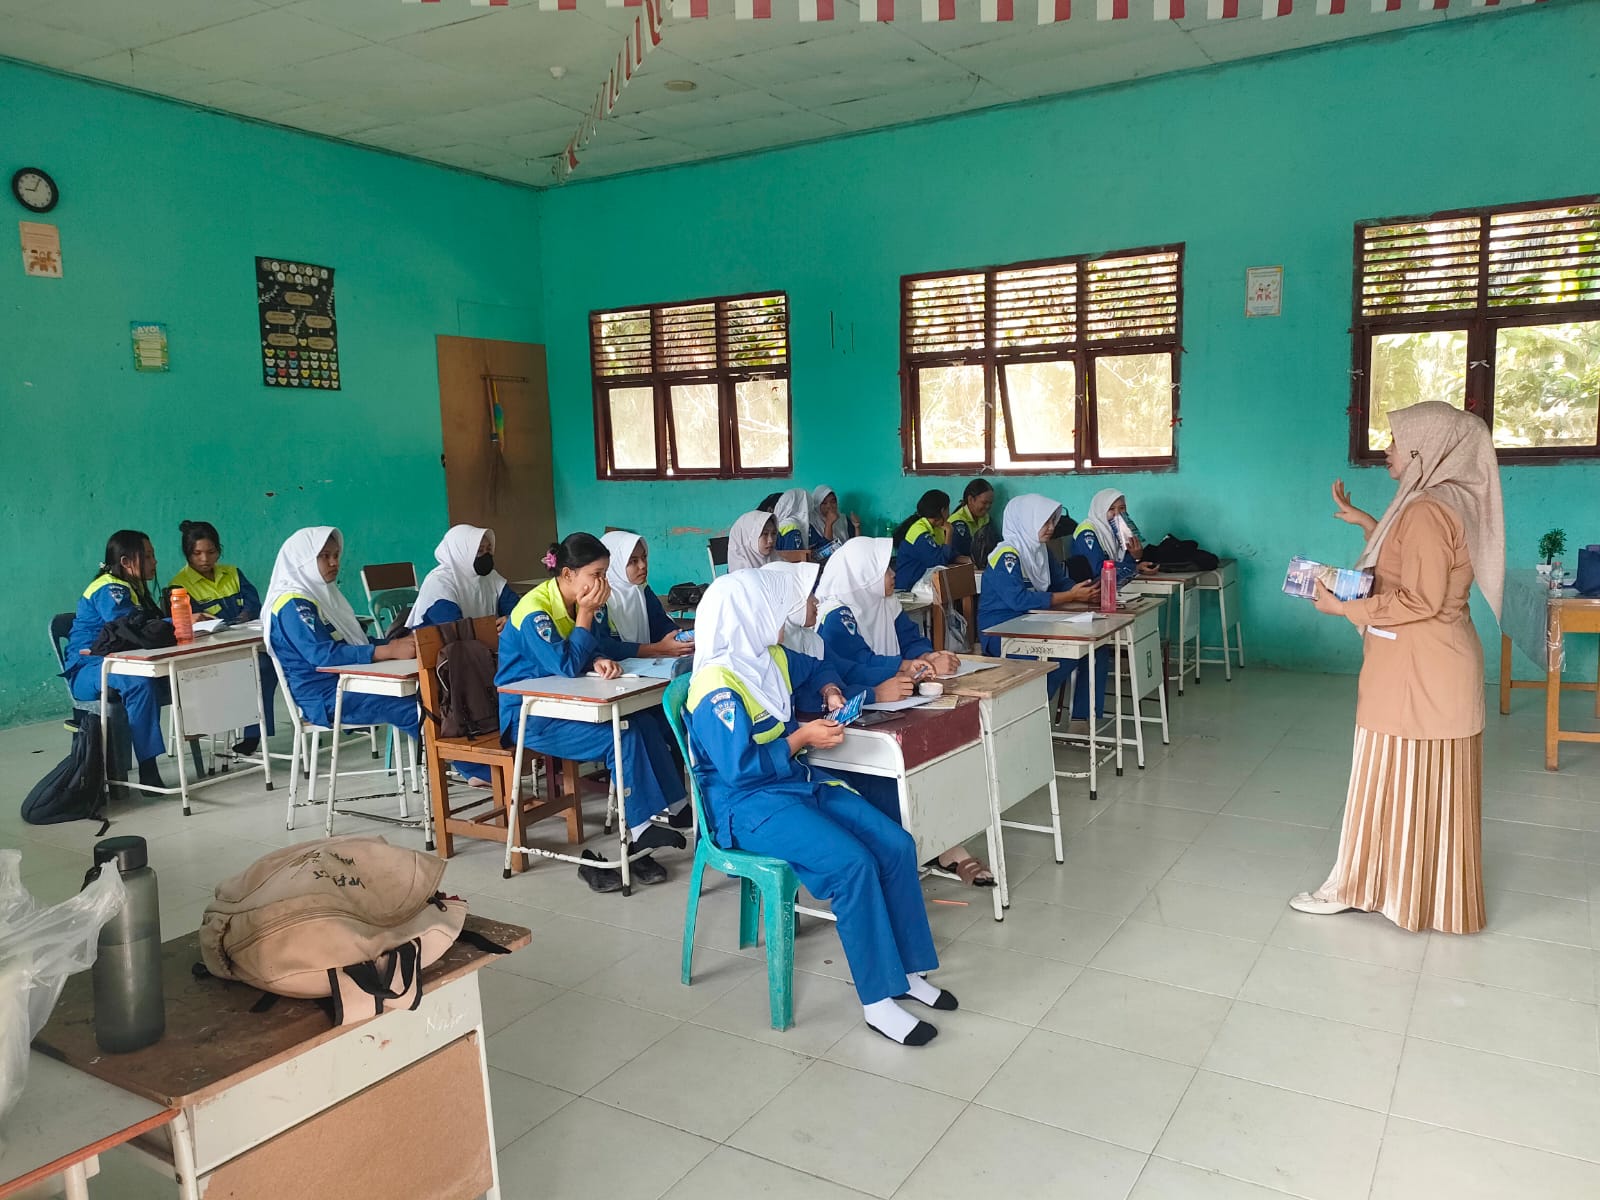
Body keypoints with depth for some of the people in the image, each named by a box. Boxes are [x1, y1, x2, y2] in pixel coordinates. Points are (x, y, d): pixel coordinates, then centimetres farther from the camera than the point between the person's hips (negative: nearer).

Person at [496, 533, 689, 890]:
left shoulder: (585, 600, 2)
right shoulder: (534, 612, -21)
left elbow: (598, 647, 6)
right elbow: (567, 666, -25)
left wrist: (600, 661, -18)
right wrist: (585, 614, -22)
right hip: (527, 714, -8)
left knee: (645, 726, -13)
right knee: (622, 739, -23)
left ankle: (673, 808, -7)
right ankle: (642, 829, -12)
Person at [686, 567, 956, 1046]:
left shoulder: (771, 659, 7)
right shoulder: (716, 688, -18)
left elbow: (814, 669, 28)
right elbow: (740, 768, -22)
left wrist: (829, 691, 6)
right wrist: (801, 738, -16)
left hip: (800, 783, 9)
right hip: (750, 806, -8)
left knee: (896, 845, -9)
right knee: (852, 863, -28)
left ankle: (907, 970, 5)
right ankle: (878, 1000, -14)